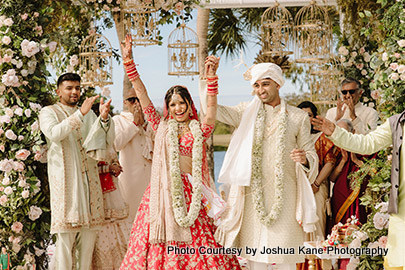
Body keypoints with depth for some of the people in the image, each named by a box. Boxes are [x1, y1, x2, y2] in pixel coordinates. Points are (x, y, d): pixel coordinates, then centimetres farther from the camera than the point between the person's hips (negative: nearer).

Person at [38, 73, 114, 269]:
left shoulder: (89, 114, 16)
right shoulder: (49, 112, 3)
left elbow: (108, 140, 6)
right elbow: (54, 133, -19)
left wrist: (104, 118, -13)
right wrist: (80, 114, -26)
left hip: (89, 179, 5)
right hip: (64, 179, -5)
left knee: (89, 228, 5)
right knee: (66, 232, -8)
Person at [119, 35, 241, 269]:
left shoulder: (199, 131, 9)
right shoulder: (162, 128, 13)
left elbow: (212, 107, -8)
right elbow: (142, 95, 9)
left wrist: (212, 77, -23)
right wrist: (128, 61, 4)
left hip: (190, 192, -1)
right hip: (163, 192, 1)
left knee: (198, 249, -8)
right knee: (157, 249, -3)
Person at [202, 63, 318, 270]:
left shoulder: (298, 117, 9)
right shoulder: (247, 112, 11)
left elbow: (312, 154, 10)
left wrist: (304, 159, -13)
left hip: (284, 193, -1)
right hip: (253, 193, 1)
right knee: (255, 252, 2)